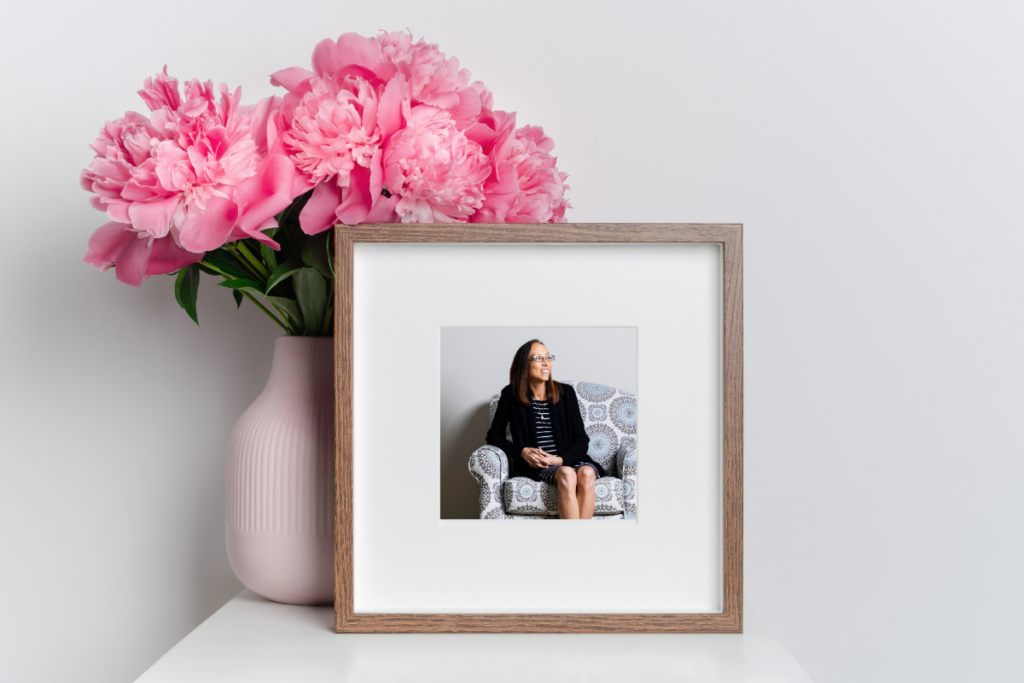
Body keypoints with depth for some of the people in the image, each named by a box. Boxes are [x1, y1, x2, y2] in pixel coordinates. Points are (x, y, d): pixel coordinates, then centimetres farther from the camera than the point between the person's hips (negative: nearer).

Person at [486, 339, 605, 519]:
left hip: (569, 460, 2)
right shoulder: (511, 395, 5)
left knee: (587, 473, -33)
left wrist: (560, 459, -11)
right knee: (567, 474, -35)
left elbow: (581, 439, 8)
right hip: (535, 465, -2)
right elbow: (494, 436, 9)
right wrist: (523, 452, -8)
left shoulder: (565, 392, 9)